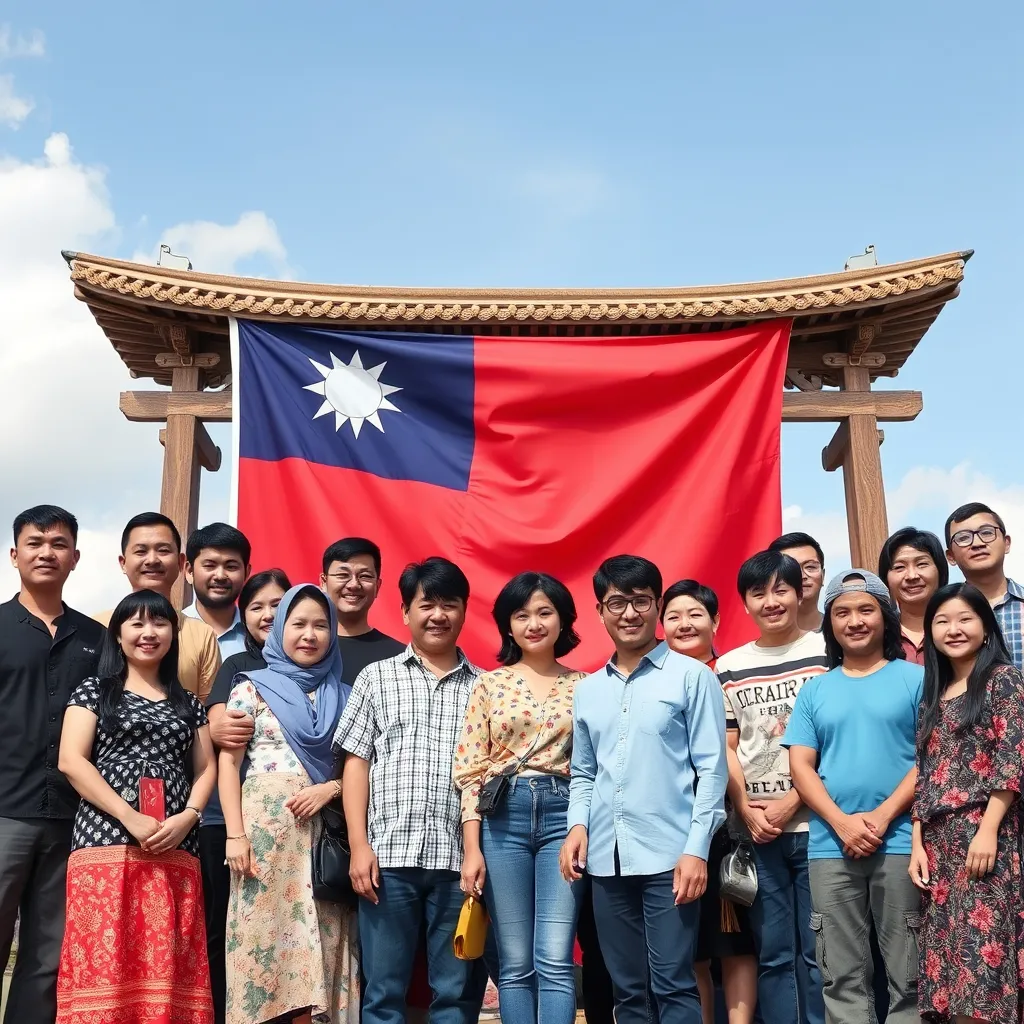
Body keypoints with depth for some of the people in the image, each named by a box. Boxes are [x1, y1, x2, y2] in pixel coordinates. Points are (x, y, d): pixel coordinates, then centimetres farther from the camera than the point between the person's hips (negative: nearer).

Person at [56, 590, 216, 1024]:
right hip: (106, 842, -3)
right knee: (104, 970, -9)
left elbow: (206, 768, 15)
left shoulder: (187, 702, 19)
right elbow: (70, 760, -2)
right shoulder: (95, 691, 9)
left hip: (176, 851, 3)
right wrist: (131, 818, -12)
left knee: (167, 973, -2)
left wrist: (187, 817, -6)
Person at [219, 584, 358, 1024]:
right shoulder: (252, 688, 7)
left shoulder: (343, 697, 15)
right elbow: (229, 761, 1)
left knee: (316, 937, -1)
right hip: (266, 823, -2)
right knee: (264, 929, -6)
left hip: (325, 828, 2)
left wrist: (330, 788, -9)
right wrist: (235, 834, -8)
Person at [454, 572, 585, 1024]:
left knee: (554, 961, -7)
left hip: (563, 816, 0)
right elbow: (469, 769, 3)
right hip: (502, 818, 0)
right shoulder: (490, 684, 7)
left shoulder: (584, 686, 9)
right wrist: (471, 847, -4)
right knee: (514, 964, 4)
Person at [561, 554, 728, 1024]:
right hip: (606, 859, 5)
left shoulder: (692, 676, 0)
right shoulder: (586, 690, 15)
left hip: (668, 855, -5)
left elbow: (712, 769, -4)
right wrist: (578, 825, 1)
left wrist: (697, 848, -11)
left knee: (673, 984, -4)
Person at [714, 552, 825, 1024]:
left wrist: (791, 802, -9)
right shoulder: (729, 667, 11)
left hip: (813, 823, -2)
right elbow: (727, 749, 10)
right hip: (754, 830, 3)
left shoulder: (827, 652, 1)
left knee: (819, 951, 2)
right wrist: (747, 810, -3)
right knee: (773, 953, 8)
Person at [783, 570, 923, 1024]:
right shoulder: (814, 690, 12)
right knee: (842, 976, 6)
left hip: (900, 842, -2)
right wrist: (843, 823, -9)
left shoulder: (915, 679, 4)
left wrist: (882, 816, -12)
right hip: (830, 847, 3)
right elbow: (801, 766, 6)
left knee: (909, 973, 3)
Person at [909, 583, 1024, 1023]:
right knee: (951, 953, 5)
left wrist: (988, 831, -17)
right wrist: (918, 844, 7)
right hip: (941, 843, 6)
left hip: (986, 836, -6)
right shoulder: (932, 695, 17)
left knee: (981, 948, -9)